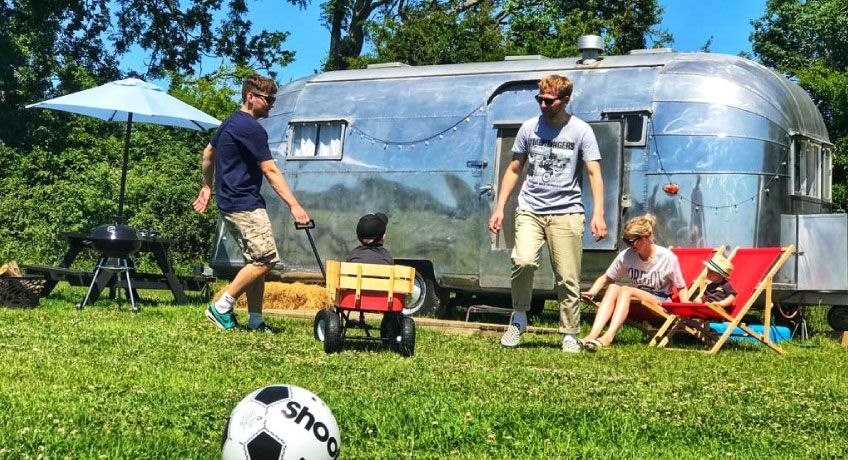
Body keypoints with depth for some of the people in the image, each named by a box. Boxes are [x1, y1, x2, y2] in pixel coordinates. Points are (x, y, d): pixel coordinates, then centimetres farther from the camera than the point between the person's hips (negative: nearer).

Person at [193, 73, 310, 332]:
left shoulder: (230, 123, 16)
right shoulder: (251, 129, -15)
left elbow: (208, 153, 28)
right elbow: (270, 171, -19)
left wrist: (207, 187, 37)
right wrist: (294, 205, -20)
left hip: (230, 203, 11)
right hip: (245, 204, -11)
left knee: (255, 261, 10)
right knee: (266, 259, -10)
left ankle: (255, 320, 10)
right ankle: (221, 308, -6)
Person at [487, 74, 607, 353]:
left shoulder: (580, 131, 1)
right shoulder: (529, 128, 9)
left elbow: (594, 174, -3)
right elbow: (513, 170, 16)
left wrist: (598, 214, -15)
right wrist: (499, 207, 9)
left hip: (566, 213, -1)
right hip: (530, 211, 2)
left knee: (567, 277, -1)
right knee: (523, 261, -21)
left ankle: (570, 334, 14)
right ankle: (519, 319, 0)